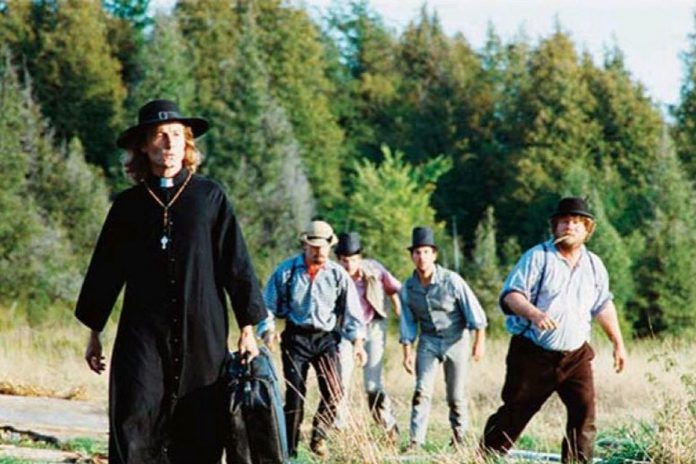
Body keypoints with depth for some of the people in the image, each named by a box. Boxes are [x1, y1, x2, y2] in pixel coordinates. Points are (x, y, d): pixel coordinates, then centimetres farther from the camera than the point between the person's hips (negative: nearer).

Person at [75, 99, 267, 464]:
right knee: (134, 423, -13)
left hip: (202, 336, 0)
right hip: (142, 334, 0)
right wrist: (94, 333, 16)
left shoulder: (210, 197, 5)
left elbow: (236, 263, 6)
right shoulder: (128, 205, 9)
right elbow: (105, 270, 15)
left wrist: (247, 328, 3)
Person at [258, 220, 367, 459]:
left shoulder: (338, 274, 3)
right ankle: (289, 450, 6)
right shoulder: (286, 271, -1)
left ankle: (318, 436, 9)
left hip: (326, 338, 1)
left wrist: (358, 341, -5)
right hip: (296, 338, -1)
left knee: (334, 392, -13)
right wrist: (268, 330, -10)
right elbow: (269, 304, 5)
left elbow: (352, 310, 5)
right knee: (295, 394, -3)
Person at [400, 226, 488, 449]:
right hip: (428, 341, 2)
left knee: (456, 396, 4)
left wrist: (480, 340, -13)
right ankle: (416, 441, -13)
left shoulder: (451, 280, -16)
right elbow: (407, 323, 4)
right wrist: (407, 353, 1)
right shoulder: (408, 288, -5)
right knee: (422, 391, -11)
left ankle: (459, 437, 20)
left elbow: (473, 309, -11)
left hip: (456, 339, -2)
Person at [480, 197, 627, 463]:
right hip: (533, 355, -4)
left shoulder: (594, 265, 12)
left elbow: (603, 306, 23)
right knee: (514, 413, 1)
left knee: (585, 412, -8)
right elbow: (511, 294, -14)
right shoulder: (537, 257, -5)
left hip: (575, 356, 4)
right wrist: (534, 313, -32)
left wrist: (618, 343, 24)